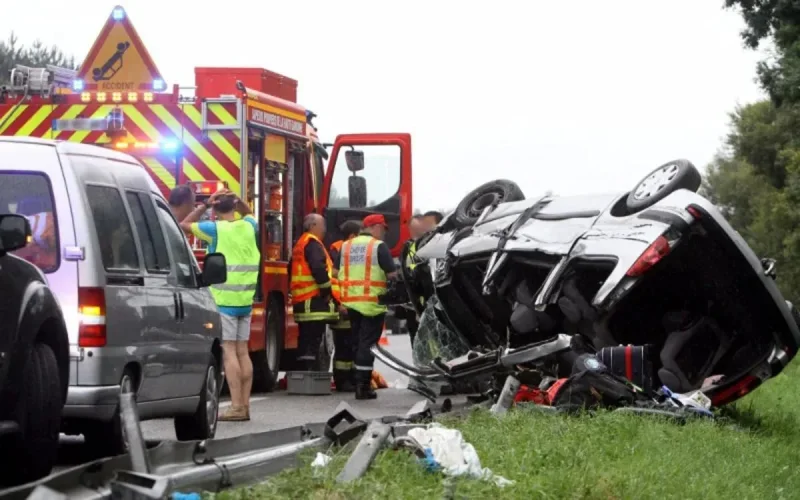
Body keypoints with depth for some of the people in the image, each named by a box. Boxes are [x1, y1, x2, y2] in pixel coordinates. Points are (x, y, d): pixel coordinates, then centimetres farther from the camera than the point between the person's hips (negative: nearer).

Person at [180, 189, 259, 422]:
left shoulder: (216, 229, -8)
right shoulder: (249, 226, 8)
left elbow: (184, 225, 2)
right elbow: (249, 214, 32)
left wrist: (206, 204, 4)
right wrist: (236, 200, 16)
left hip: (224, 300, -6)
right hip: (245, 300, 6)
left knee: (229, 351, -7)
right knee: (243, 351, 10)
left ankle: (236, 407, -11)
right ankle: (245, 405, 11)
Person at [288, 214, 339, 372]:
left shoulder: (300, 244, 22)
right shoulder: (313, 244, -10)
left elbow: (292, 271, 26)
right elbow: (318, 268, -23)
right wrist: (327, 290, -16)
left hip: (301, 301, 10)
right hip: (314, 301, -10)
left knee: (306, 340, 13)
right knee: (313, 341, -13)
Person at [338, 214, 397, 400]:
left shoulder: (346, 246, 13)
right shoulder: (379, 246, -6)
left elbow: (338, 272, 13)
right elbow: (391, 274, -13)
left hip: (351, 302, 6)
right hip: (372, 303, -6)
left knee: (358, 342, 16)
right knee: (367, 344, -4)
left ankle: (359, 382, 20)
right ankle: (362, 387, -7)